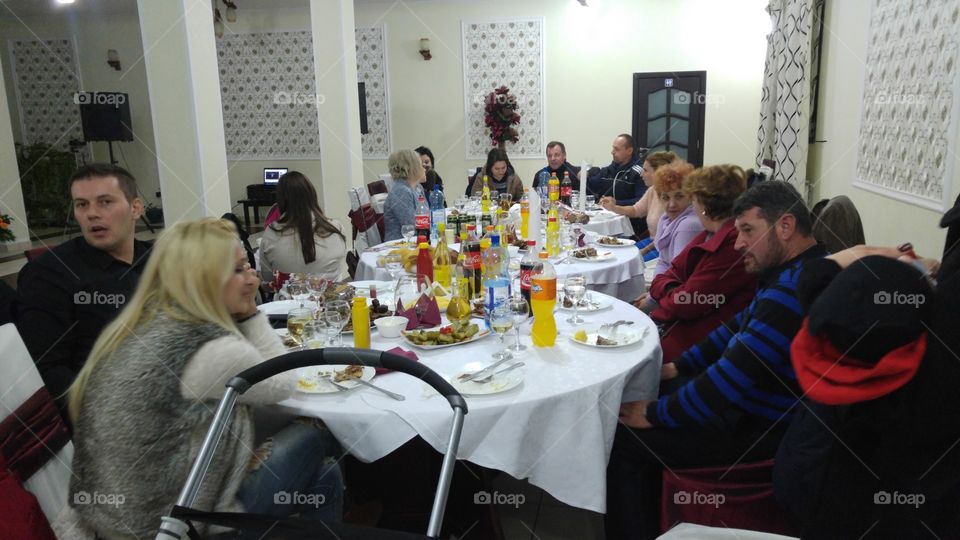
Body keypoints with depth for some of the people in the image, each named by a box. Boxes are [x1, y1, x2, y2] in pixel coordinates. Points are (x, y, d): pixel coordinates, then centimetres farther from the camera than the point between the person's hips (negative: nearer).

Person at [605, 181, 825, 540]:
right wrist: (678, 367, 11)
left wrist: (655, 414, -18)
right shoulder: (790, 273, 7)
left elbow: (732, 378, -29)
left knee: (623, 440, -14)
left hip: (761, 428, -11)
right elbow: (739, 327, 18)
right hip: (748, 400, 11)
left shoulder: (793, 289, -29)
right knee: (642, 393, 15)